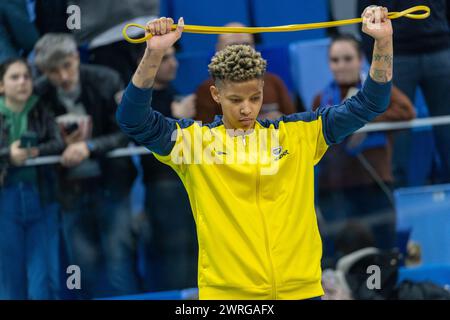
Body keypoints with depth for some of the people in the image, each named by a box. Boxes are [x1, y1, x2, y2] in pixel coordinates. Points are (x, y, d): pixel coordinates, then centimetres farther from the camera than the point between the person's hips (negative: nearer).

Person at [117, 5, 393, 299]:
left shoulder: (300, 133, 9)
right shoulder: (195, 141, 4)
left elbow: (367, 105, 11)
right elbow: (133, 120, -7)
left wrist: (383, 43, -2)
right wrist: (154, 54, -20)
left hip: (299, 289, 2)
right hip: (224, 291, -2)